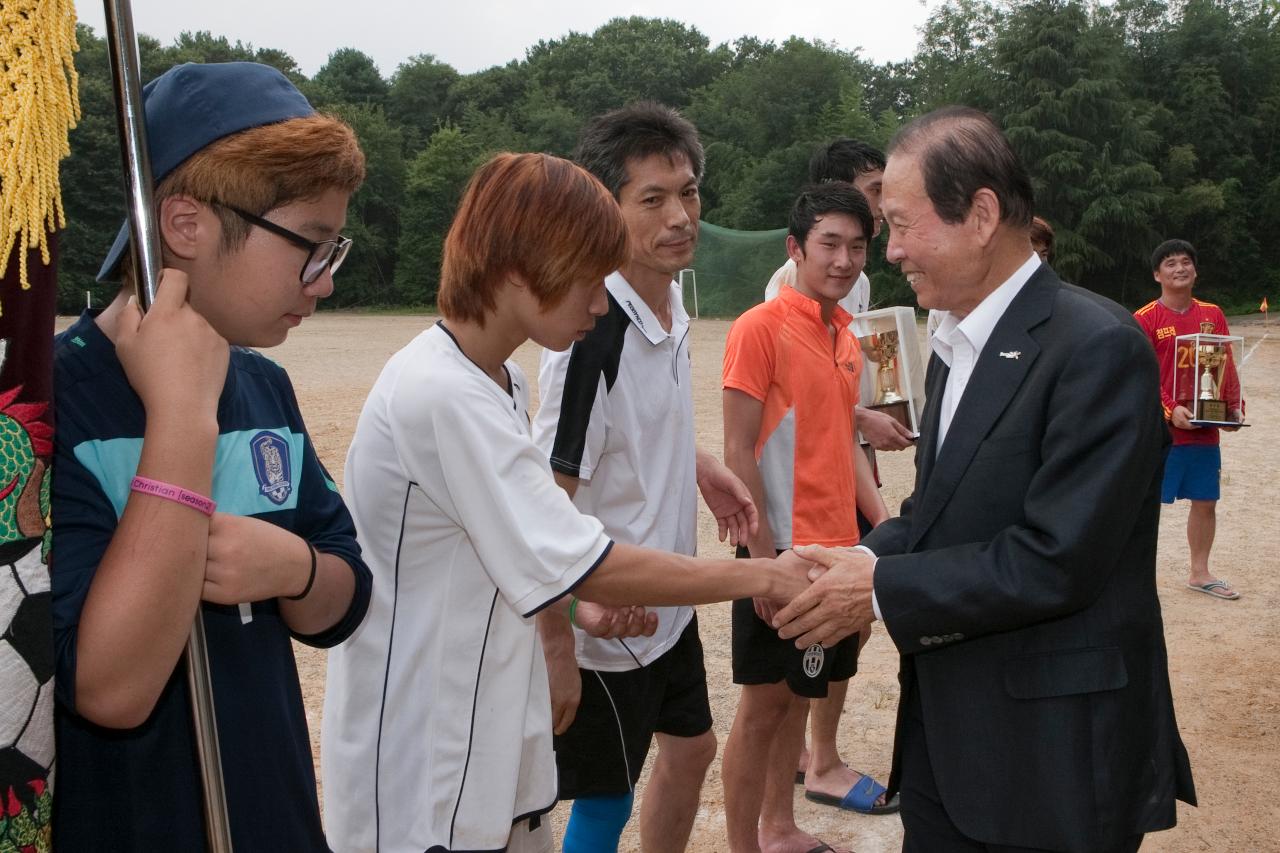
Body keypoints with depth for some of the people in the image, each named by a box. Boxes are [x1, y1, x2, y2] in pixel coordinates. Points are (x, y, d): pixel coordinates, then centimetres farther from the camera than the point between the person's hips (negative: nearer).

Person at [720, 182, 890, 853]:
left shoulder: (845, 337, 10)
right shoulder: (760, 328, -13)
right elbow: (738, 453, -15)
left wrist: (883, 524, 10)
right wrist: (763, 557, -18)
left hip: (838, 546, 7)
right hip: (784, 548, -7)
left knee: (799, 693, 17)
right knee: (765, 700, 3)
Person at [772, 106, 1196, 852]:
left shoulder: (1098, 347, -18)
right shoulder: (957, 346, 10)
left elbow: (1056, 559, -23)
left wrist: (882, 589, -16)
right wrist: (861, 558, -5)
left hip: (1057, 756, -7)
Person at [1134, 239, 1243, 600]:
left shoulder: (1213, 315, 9)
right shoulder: (1145, 319, -7)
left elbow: (1226, 367, 12)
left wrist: (1235, 407, 0)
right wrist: (1170, 410, -21)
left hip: (1207, 429, 5)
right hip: (1162, 430, -5)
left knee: (1205, 501, 12)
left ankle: (1200, 573, 26)